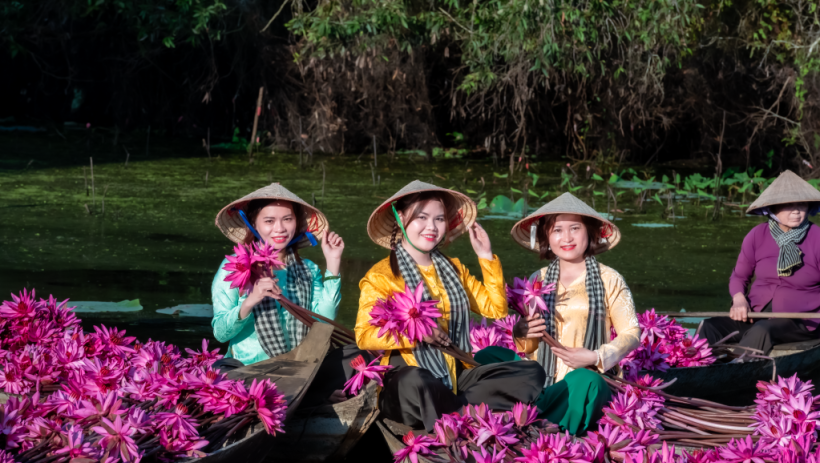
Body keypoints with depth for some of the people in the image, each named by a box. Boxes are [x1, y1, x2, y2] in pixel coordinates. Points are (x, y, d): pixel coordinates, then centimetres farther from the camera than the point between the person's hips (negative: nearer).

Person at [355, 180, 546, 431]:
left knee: (532, 373, -15)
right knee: (416, 382, -43)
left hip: (457, 377, 6)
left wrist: (486, 257, 14)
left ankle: (452, 411, -28)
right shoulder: (381, 276, 2)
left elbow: (496, 308, 20)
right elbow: (365, 335, -7)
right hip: (405, 382, -6)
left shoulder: (454, 270, 21)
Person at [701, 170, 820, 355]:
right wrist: (739, 299, -7)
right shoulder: (758, 235, 4)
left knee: (761, 331, -37)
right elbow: (739, 275, 15)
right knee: (710, 327, -25)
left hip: (801, 319, -3)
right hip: (756, 313, 4)